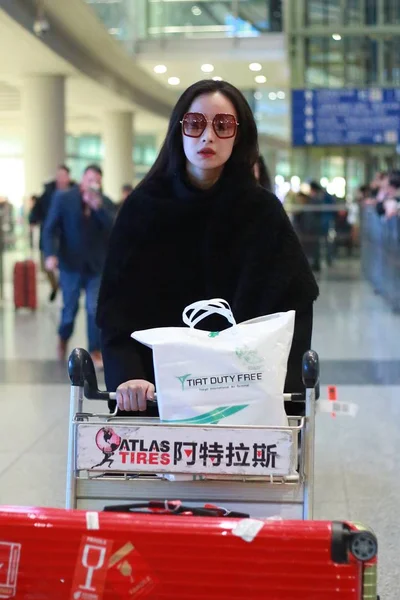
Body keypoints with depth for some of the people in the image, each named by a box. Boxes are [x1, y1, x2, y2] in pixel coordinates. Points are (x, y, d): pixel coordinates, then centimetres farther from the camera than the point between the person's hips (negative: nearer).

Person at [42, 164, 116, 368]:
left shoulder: (106, 202, 2)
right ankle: (63, 339, 36)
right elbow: (51, 228, -7)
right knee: (70, 307, 9)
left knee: (95, 309, -4)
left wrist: (98, 206, -23)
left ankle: (96, 351, 5)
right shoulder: (63, 198, -4)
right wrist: (51, 254, -21)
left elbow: (114, 228, -13)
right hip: (71, 264, -1)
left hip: (96, 265, 1)